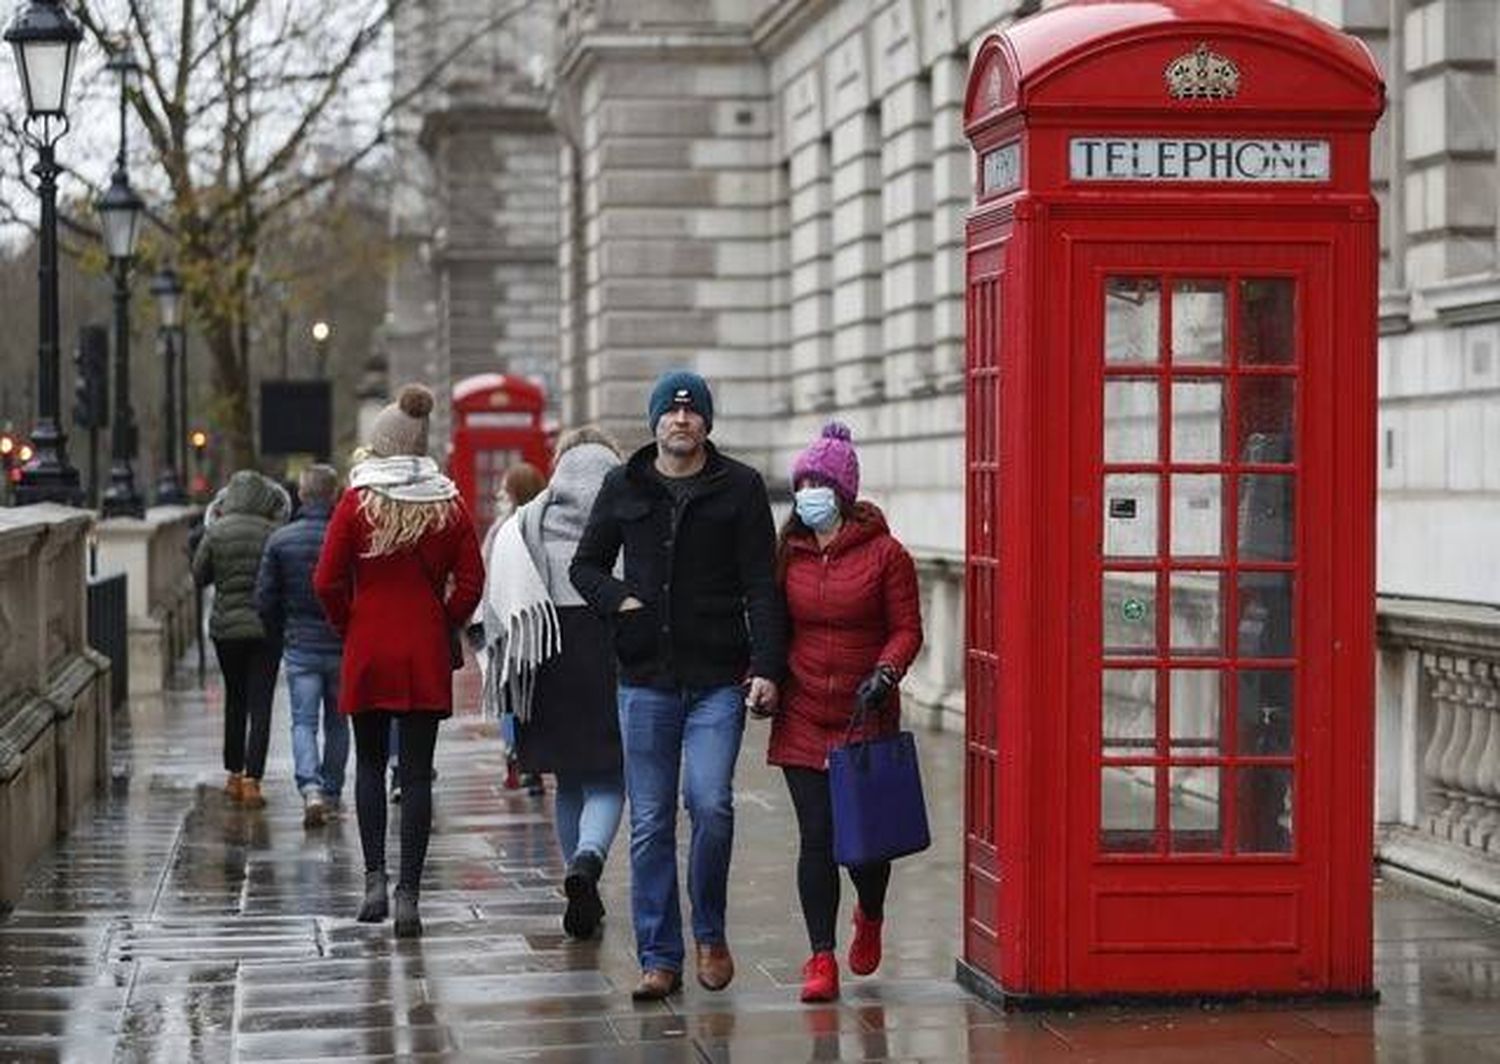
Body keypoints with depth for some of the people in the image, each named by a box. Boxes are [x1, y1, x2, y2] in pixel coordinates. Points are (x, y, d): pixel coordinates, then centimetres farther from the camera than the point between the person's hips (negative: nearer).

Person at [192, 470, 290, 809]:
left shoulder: (216, 533, -6)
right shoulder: (274, 535, -8)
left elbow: (199, 576, 3)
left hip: (226, 626, 2)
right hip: (267, 628, -2)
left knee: (235, 700, 18)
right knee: (260, 705, 0)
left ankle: (235, 775, 24)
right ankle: (252, 780, -10)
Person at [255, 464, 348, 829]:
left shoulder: (280, 539, -4)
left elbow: (265, 598, -1)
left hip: (299, 646, 0)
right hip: (341, 646, 0)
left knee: (303, 722, 0)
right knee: (336, 722, 15)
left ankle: (311, 788, -20)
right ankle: (331, 792, 24)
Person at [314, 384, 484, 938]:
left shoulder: (358, 502, -5)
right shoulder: (448, 505, 0)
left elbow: (327, 581, -7)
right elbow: (471, 580, -2)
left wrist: (348, 627, 7)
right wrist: (443, 626, 10)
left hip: (368, 649, -1)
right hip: (426, 654, 1)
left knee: (369, 762, 15)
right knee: (417, 772, 2)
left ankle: (375, 879, 5)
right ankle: (408, 895, -2)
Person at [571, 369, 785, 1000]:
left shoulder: (740, 488, 3)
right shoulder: (623, 488, 9)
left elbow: (761, 586, -1)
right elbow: (585, 566, 17)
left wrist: (766, 667, -11)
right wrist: (619, 599, -4)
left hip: (718, 678, -2)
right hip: (645, 679, 2)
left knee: (711, 804, -13)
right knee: (651, 823, 3)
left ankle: (710, 933, 10)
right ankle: (659, 958, 10)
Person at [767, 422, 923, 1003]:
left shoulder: (885, 554, -4)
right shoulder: (788, 553, 6)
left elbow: (906, 629, -3)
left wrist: (884, 674, -19)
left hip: (867, 717, -2)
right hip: (803, 717, 2)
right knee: (816, 837, -3)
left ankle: (870, 918, 35)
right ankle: (821, 959, 2)